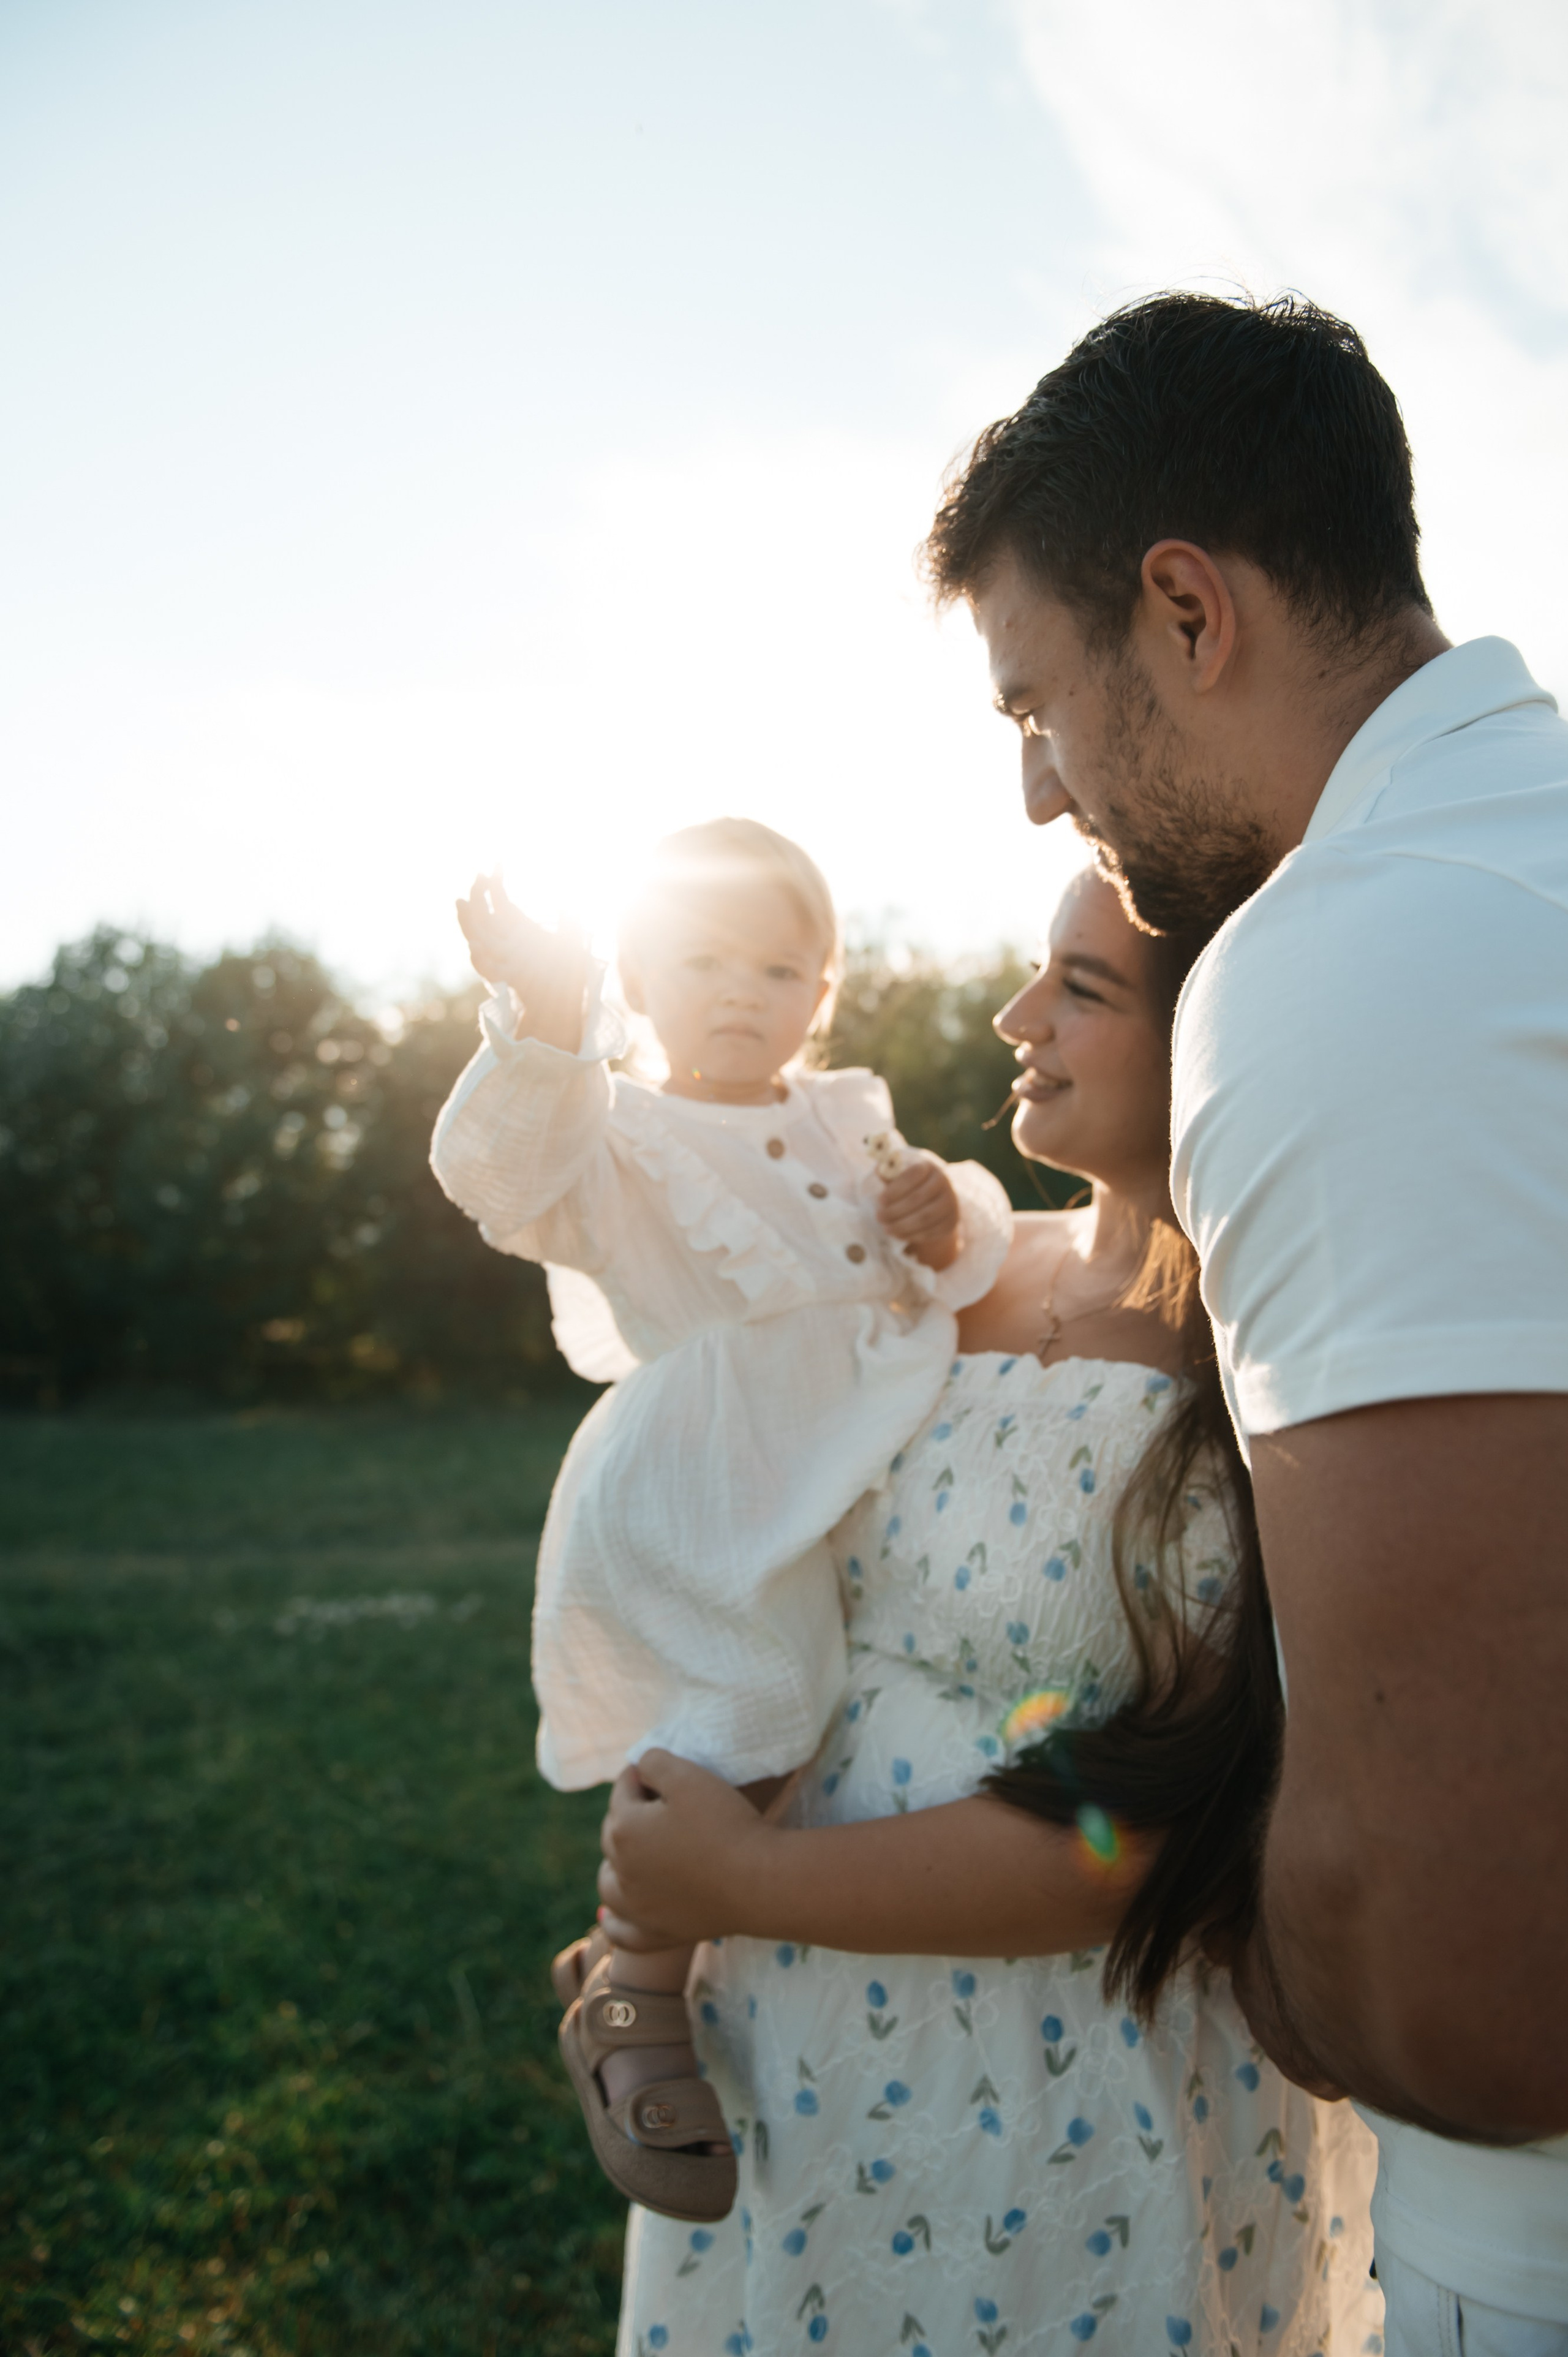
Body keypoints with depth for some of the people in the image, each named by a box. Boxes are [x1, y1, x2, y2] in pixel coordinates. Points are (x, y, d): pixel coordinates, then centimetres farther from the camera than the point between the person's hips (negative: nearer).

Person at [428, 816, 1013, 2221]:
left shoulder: (849, 1123, 18)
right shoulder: (620, 1134, 2)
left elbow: (946, 1263, 14)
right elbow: (500, 1173, -19)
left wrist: (951, 1228, -9)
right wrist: (546, 1026, -33)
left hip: (867, 1494, 7)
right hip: (707, 1517, -7)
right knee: (737, 1732, -17)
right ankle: (634, 2001, 6)